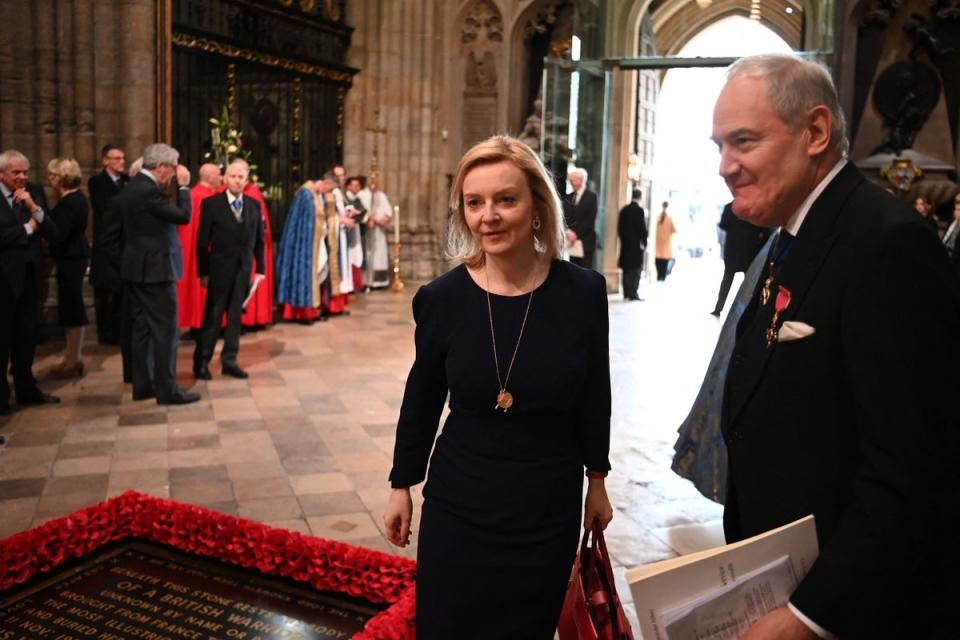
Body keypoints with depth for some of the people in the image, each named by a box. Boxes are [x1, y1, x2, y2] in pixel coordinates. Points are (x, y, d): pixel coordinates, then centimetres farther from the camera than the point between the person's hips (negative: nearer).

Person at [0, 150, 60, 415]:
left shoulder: (34, 193, 6)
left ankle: (26, 388, 26)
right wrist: (28, 228, -10)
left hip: (29, 274, 5)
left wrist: (34, 208, -13)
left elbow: (53, 233, 0)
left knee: (26, 335, 14)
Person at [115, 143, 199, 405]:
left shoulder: (130, 187, 12)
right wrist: (184, 186, -8)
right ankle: (167, 389, 0)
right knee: (165, 330, -4)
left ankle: (142, 385, 20)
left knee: (141, 328, 13)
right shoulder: (149, 190, -19)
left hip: (134, 269, 10)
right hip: (155, 269, -10)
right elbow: (183, 216, -18)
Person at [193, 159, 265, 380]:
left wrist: (260, 269, 4)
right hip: (219, 269, -3)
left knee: (236, 316, 7)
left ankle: (229, 360, 16)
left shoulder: (254, 205, 7)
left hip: (244, 270, 3)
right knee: (212, 317, 2)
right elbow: (202, 241, -4)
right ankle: (201, 361, 12)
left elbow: (259, 240, 8)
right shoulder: (211, 204, -4)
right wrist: (203, 272, -6)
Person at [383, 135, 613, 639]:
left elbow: (594, 398, 2)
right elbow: (421, 401, 2)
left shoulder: (584, 292, -11)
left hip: (549, 508, 0)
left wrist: (597, 481, 9)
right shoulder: (442, 297, -10)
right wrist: (401, 486, 8)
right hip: (459, 505, 0)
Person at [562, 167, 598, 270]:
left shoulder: (591, 196, -2)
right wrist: (568, 231, -11)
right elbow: (565, 217, 7)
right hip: (572, 241, 5)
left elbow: (590, 219, -10)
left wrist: (576, 233, -15)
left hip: (585, 241, -5)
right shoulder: (568, 198, 14)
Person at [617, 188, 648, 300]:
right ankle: (633, 294, -5)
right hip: (636, 244, -6)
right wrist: (644, 243, -3)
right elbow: (642, 228, -12)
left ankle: (626, 293, 10)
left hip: (625, 244, 6)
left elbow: (619, 228, 9)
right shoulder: (640, 210, -10)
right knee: (636, 269, -2)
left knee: (627, 270, 9)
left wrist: (623, 239, 15)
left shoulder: (624, 210, 7)